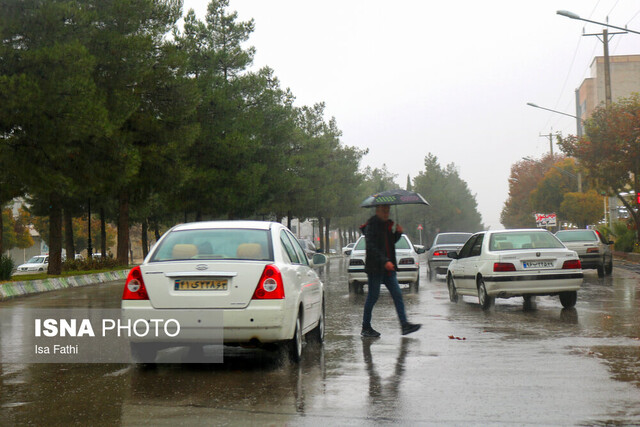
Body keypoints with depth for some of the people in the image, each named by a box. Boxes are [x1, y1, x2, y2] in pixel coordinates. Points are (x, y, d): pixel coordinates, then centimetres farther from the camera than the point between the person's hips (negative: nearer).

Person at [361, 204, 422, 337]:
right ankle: (366, 327, 10)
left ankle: (404, 324, -3)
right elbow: (371, 247, -20)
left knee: (397, 295, 0)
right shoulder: (371, 225, -10)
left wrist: (398, 233, 2)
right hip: (375, 268, -8)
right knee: (373, 296, -1)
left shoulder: (387, 224, 15)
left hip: (388, 268, 8)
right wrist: (384, 261, -28)